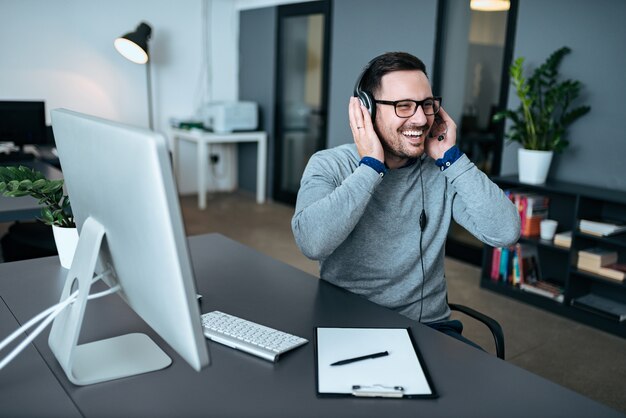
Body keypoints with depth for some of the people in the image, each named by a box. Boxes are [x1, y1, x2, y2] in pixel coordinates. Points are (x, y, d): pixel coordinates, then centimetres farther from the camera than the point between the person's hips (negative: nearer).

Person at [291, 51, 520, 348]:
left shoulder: (443, 171, 0)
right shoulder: (328, 165, -7)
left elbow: (506, 233, -12)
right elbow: (312, 243, -25)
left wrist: (451, 157, -10)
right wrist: (371, 166, -19)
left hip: (429, 326, 3)